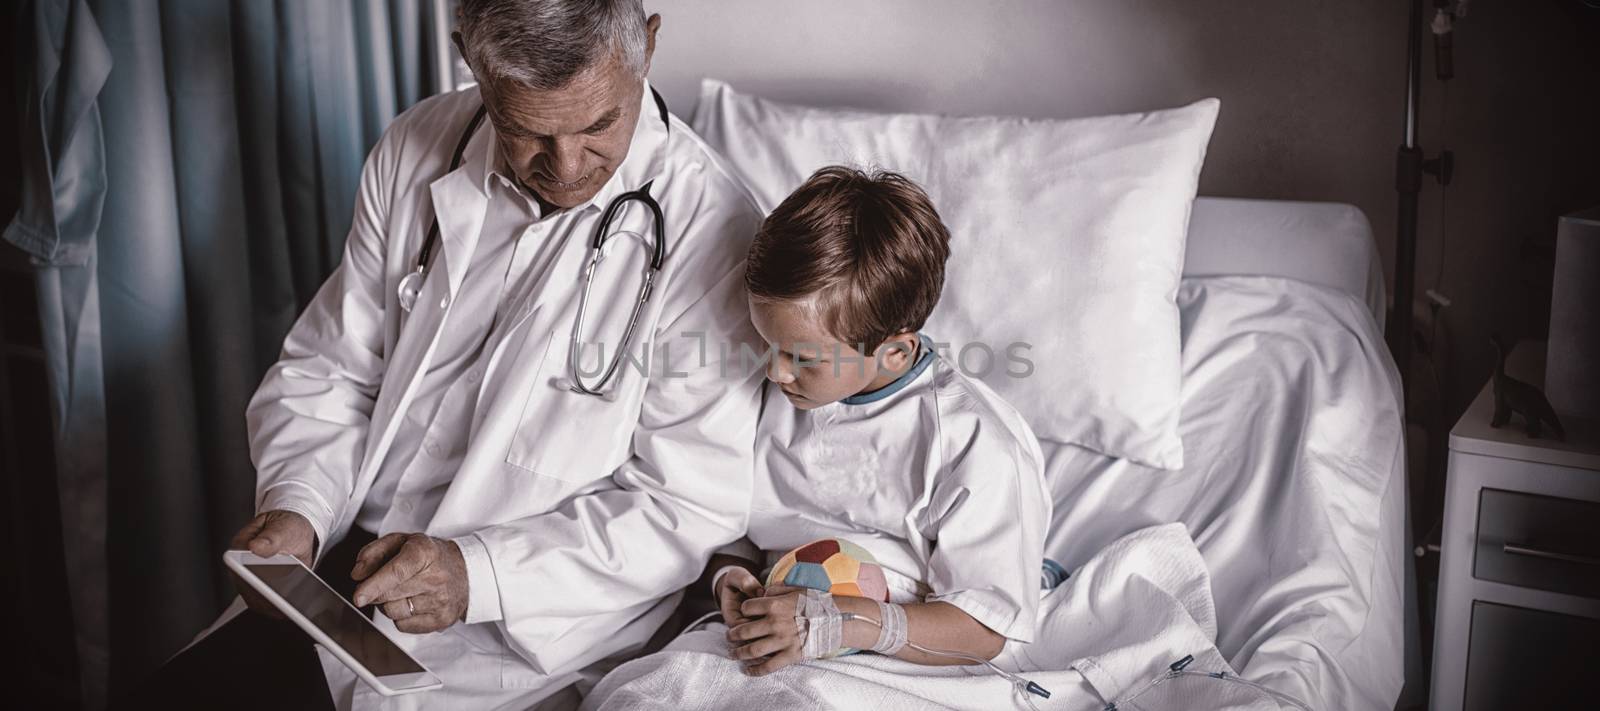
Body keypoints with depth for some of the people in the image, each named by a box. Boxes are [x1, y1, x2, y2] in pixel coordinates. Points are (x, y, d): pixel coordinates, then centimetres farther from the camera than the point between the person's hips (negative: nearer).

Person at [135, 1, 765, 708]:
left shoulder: (712, 235, -18)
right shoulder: (416, 151, -1)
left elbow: (691, 508, -16)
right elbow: (328, 369, 8)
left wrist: (478, 574, -24)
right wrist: (295, 507, -11)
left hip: (527, 615, -5)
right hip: (357, 548, 5)